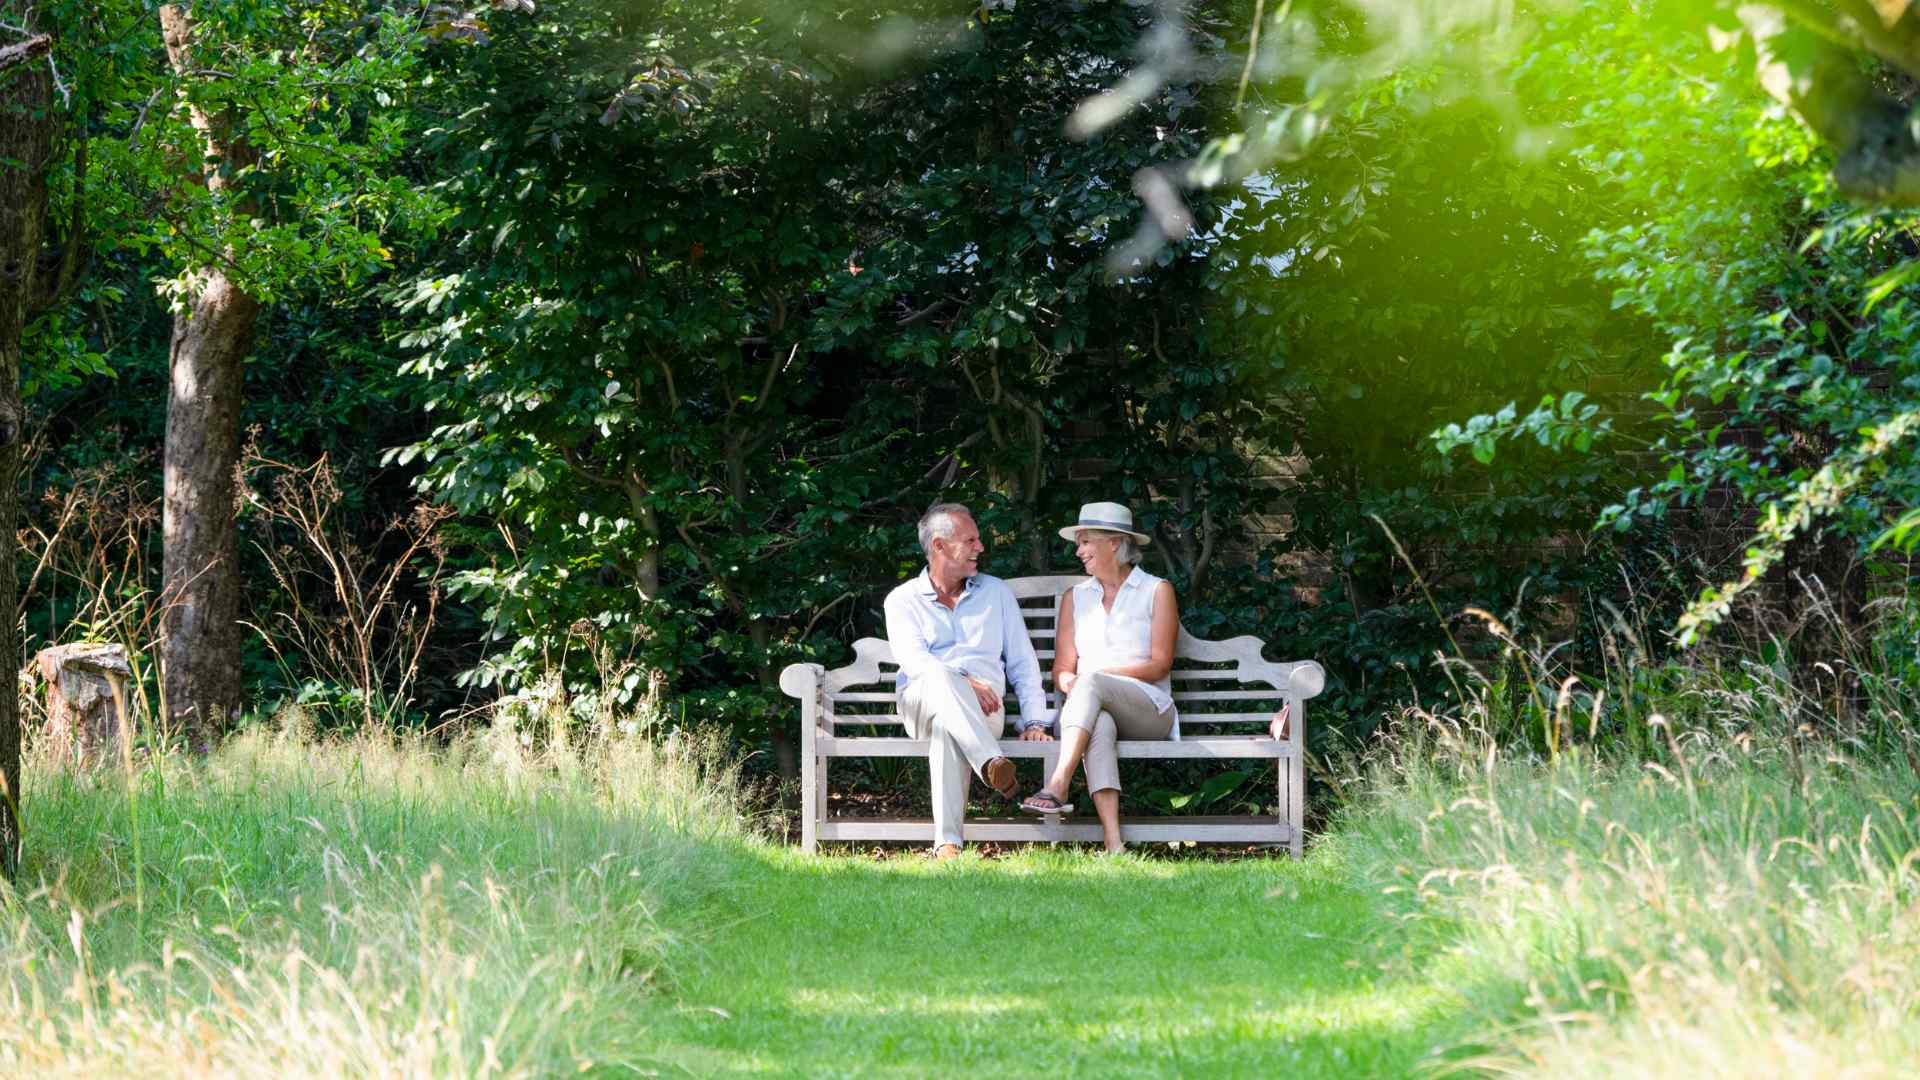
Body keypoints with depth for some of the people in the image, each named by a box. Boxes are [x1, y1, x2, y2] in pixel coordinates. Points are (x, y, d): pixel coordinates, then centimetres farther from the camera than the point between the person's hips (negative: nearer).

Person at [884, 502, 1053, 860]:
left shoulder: (996, 593, 23)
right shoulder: (903, 600, 15)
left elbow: (1023, 665, 18)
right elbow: (913, 659, -4)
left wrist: (1034, 721, 2)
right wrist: (964, 683, -21)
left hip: (982, 706, 1)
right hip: (921, 703, -1)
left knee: (949, 727, -37)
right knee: (941, 679, -38)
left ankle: (947, 844, -51)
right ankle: (993, 765, -55)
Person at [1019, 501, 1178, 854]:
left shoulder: (1157, 591, 10)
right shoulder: (1075, 598, 23)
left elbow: (1160, 664, -1)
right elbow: (1062, 669, 14)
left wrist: (1102, 675, -13)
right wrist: (1071, 683, -12)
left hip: (1148, 709, -2)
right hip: (1094, 706, 2)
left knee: (1091, 683, -35)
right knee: (1099, 725, -37)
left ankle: (1057, 785, -50)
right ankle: (1112, 844, -54)